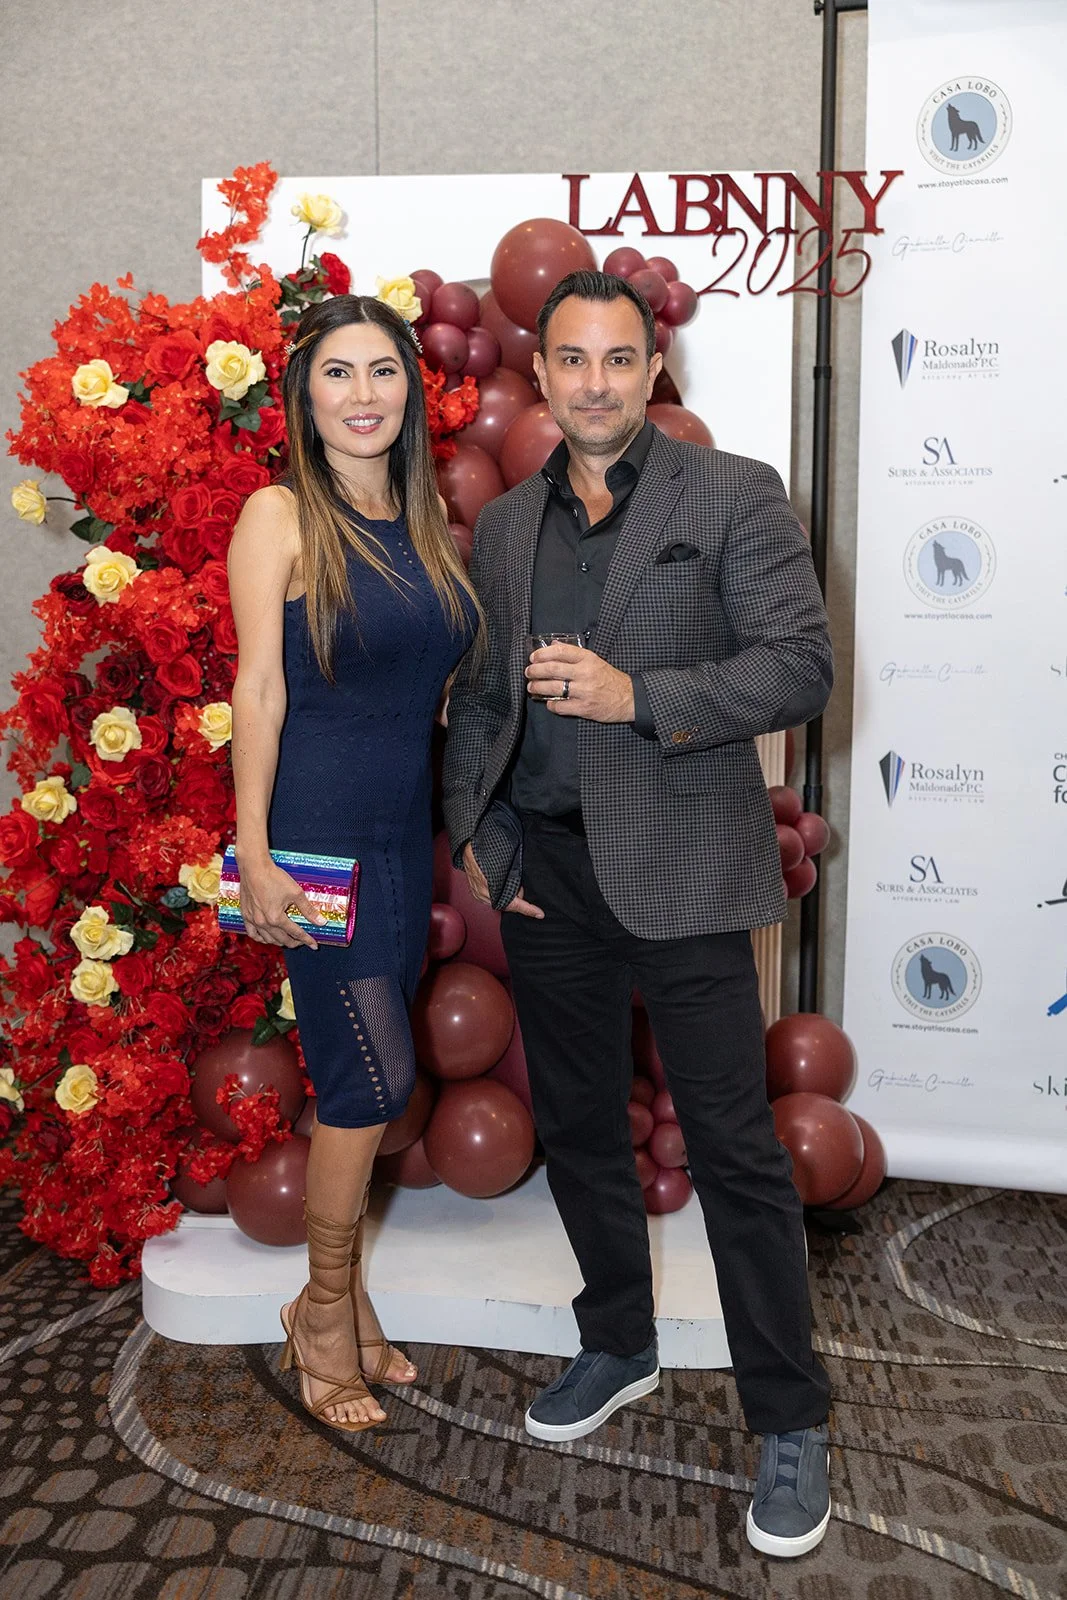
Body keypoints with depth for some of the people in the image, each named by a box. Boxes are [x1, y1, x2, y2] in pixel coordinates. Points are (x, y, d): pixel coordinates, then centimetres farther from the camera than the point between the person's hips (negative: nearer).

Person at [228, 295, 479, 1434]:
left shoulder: (424, 520, 11)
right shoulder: (281, 516, -6)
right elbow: (259, 688, -10)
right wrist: (254, 853, -13)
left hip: (404, 832, 6)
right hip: (317, 827, -6)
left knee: (357, 1073, 13)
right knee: (377, 1072, -5)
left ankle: (342, 1297, 29)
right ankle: (326, 1311, 18)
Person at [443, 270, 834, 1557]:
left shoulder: (734, 496, -2)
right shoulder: (503, 523, 12)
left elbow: (802, 665, -10)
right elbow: (476, 693, 15)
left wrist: (639, 696, -21)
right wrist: (474, 835, 5)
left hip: (678, 869, -5)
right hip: (542, 869, 5)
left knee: (734, 1147, 0)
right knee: (575, 1125, 17)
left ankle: (789, 1422, 17)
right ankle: (617, 1347, 38)